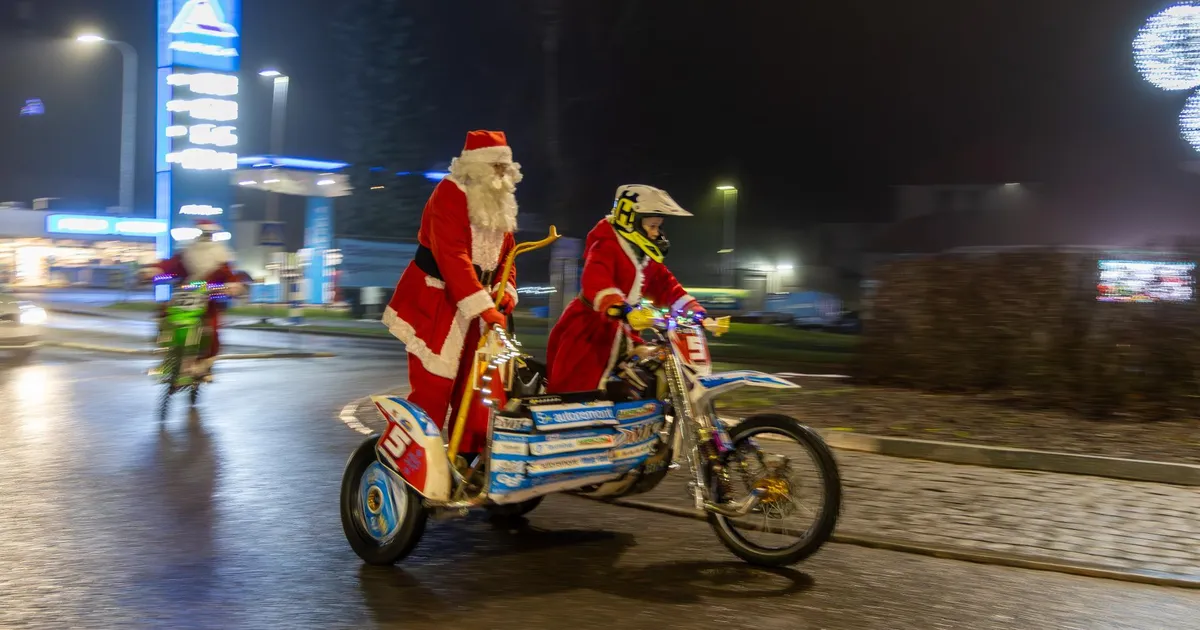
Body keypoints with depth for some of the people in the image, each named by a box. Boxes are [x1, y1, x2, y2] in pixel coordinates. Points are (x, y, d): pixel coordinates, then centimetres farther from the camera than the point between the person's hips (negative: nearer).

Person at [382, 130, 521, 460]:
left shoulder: (500, 204, 12)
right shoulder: (450, 194, -15)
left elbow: (506, 253, 15)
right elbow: (453, 257, -25)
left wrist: (505, 290, -6)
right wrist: (483, 307, -32)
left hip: (479, 302, 8)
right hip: (437, 302, -8)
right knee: (433, 385, -9)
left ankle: (469, 455, 20)